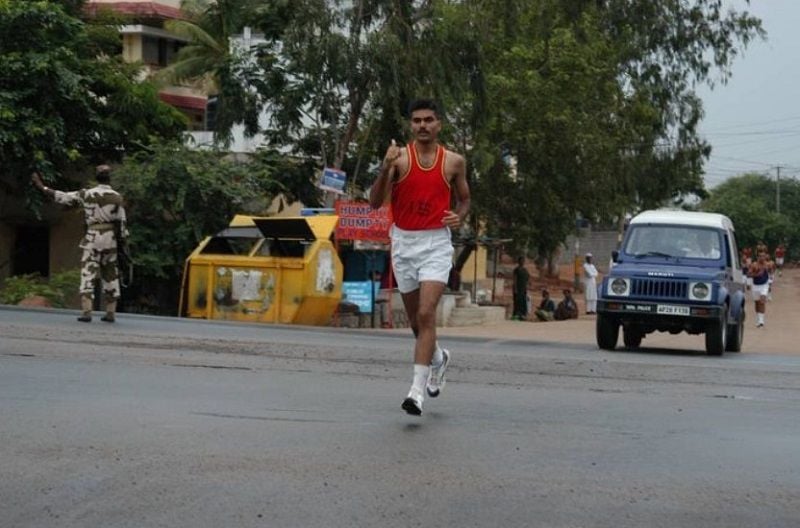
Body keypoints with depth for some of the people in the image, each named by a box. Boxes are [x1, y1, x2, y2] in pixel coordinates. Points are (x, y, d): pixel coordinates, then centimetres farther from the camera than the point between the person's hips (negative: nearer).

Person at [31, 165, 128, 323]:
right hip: (110, 239, 1)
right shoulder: (116, 197, -3)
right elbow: (121, 222, -3)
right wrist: (124, 242, 6)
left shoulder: (87, 194, -2)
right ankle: (111, 313, 11)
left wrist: (41, 185, 10)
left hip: (92, 238, -1)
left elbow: (62, 197, 1)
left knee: (88, 274, -4)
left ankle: (86, 312, -17)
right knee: (110, 275, 11)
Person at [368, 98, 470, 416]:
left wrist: (459, 217, -6)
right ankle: (438, 358, 45)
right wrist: (385, 169, -26)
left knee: (426, 314, -16)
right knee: (415, 319, 14)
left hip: (436, 243, -2)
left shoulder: (454, 162, 1)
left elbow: (464, 199, 16)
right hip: (403, 242, 2)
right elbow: (375, 203, -10)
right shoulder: (399, 157, -3)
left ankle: (418, 390, -15)